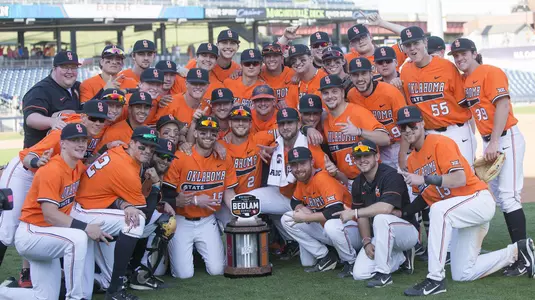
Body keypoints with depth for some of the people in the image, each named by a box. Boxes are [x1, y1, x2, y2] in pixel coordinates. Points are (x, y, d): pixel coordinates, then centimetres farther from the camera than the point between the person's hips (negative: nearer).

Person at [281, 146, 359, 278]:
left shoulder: (322, 178, -24)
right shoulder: (302, 180, 2)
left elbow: (335, 212, -34)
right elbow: (295, 201, 19)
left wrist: (305, 218, -25)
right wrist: (302, 208, -7)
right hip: (324, 229, 9)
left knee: (331, 225, -43)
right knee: (287, 220, 2)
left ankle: (351, 262, -13)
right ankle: (324, 257, 4)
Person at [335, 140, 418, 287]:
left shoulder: (391, 175, -20)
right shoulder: (358, 184, 3)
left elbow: (386, 208, -36)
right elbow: (363, 216, 4)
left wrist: (353, 213, -29)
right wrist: (366, 242, -11)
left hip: (407, 231, -7)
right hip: (380, 236, 7)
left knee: (381, 218, -38)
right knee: (359, 274, -9)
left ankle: (383, 273, -26)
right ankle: (400, 258, 14)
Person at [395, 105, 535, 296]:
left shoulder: (440, 143, -15)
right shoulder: (411, 161, 9)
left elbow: (460, 179, -26)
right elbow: (424, 197, 15)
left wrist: (425, 179, -32)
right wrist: (401, 213, 0)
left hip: (479, 200, -9)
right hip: (463, 213, 9)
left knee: (439, 210, -39)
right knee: (463, 274, 9)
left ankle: (436, 280, -35)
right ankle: (516, 252, 26)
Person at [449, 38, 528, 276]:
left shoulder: (490, 73, -10)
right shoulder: (465, 80, 13)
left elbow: (503, 106, -18)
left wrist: (494, 142, -23)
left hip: (506, 138, -9)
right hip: (489, 141, 9)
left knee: (508, 196, -14)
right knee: (499, 196, 8)